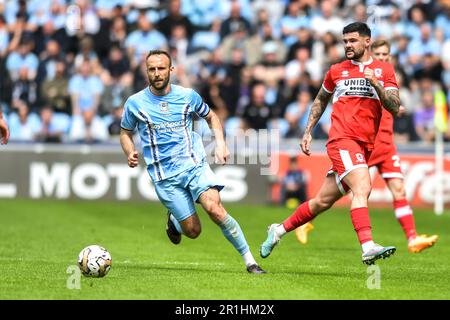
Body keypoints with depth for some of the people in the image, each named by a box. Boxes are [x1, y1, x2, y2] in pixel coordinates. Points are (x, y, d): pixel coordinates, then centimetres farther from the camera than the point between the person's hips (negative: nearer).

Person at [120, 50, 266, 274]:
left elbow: (211, 116, 20)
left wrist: (220, 143, 6)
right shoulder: (135, 103, -1)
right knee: (193, 231, -5)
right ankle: (173, 221, 33)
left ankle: (250, 261, -18)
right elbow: (125, 133, 14)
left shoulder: (187, 95, 3)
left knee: (214, 207, -25)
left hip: (195, 165, 0)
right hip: (164, 176, 0)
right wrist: (130, 154, -7)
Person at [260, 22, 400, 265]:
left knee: (323, 202, 8)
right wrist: (307, 132, 21)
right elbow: (320, 100, 26)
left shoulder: (384, 70, 11)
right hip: (342, 139, -3)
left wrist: (376, 84, -13)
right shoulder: (337, 70, 12)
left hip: (365, 145, 3)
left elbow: (394, 108, 1)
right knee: (361, 188, -25)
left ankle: (279, 230, 26)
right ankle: (368, 248, -37)